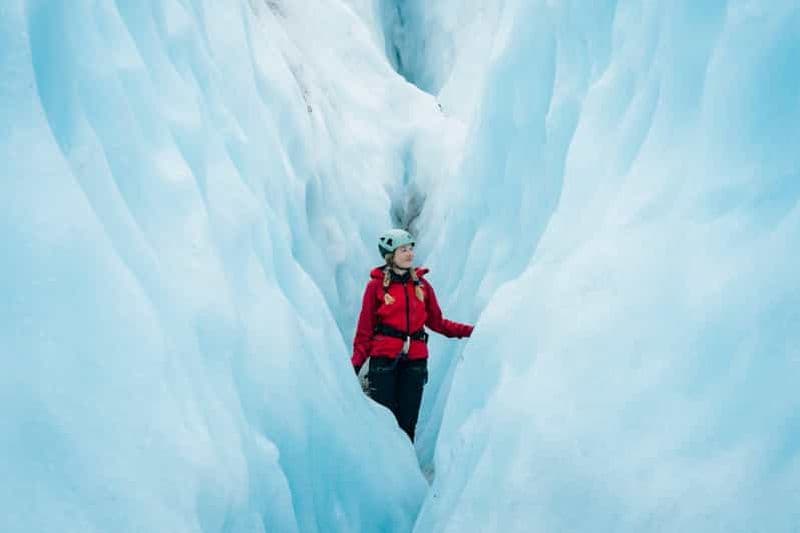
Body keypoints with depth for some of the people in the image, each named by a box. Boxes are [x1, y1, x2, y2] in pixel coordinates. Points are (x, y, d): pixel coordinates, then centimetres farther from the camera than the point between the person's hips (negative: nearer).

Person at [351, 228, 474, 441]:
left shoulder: (422, 285, 10)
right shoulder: (376, 285, 1)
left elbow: (436, 322, 13)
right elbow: (365, 328, 0)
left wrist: (470, 331, 4)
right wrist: (356, 363, -8)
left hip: (415, 360, 3)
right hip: (384, 359, -3)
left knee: (407, 422, 6)